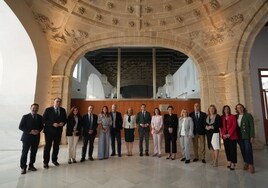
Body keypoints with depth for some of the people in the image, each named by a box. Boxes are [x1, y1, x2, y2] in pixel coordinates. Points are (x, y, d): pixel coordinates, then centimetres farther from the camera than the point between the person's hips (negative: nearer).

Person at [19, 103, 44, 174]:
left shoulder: (40, 117, 6)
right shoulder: (25, 116, -3)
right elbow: (20, 127, -6)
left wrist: (38, 131, -9)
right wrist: (30, 131, -16)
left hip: (36, 137, 3)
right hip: (27, 137, -3)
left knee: (34, 152, 8)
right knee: (24, 152, 2)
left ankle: (31, 165, 22)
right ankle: (23, 167, 14)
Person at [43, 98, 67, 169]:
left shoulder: (63, 110, 5)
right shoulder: (48, 110, -6)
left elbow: (65, 119, 9)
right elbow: (44, 120, -10)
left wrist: (63, 123, -12)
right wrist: (52, 124, -21)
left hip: (58, 131, 4)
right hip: (49, 131, -3)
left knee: (56, 146, 13)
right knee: (47, 146, 3)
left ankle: (54, 160, 29)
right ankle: (46, 162, 15)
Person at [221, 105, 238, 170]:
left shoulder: (233, 116, 0)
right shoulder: (222, 117, 9)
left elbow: (234, 126, -8)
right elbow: (221, 126, 8)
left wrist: (229, 134, -14)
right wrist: (223, 134, -6)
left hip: (232, 136, -3)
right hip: (225, 136, 3)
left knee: (232, 149, -3)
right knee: (227, 149, 7)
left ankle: (233, 164, 2)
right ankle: (229, 162, 18)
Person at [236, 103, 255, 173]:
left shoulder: (248, 115, -2)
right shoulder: (236, 117, 8)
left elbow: (252, 126, -6)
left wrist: (252, 136, -12)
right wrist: (237, 137, 3)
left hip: (247, 136, -4)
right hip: (240, 137, 4)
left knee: (248, 150, -7)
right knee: (243, 150, 7)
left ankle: (251, 165, 1)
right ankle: (246, 163, 19)